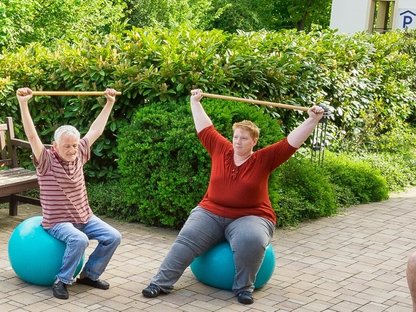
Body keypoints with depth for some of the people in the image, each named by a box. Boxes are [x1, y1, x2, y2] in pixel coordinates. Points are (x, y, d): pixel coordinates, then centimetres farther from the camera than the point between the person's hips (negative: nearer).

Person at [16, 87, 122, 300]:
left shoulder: (79, 155, 3)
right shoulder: (46, 161, -12)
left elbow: (96, 130, 8)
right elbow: (31, 135, -25)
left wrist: (110, 103, 9)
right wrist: (23, 104, -34)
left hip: (84, 217, 6)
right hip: (57, 221, -6)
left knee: (113, 237, -9)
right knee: (79, 240, -34)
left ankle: (89, 275, 8)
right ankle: (62, 281, -15)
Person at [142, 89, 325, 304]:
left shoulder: (264, 159, -2)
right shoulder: (220, 150, 4)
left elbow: (292, 142, -6)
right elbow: (205, 128, 15)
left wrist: (313, 120, -11)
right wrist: (195, 102, 21)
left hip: (250, 217, -2)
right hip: (211, 213, 3)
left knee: (251, 241, -36)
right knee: (187, 238, -20)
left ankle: (244, 287, -16)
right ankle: (161, 282, -14)